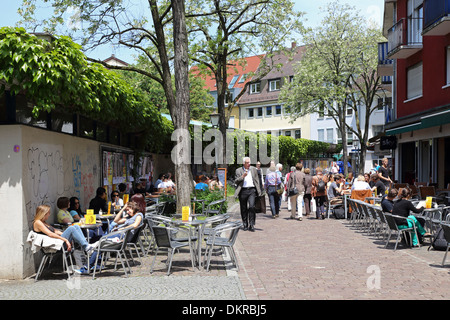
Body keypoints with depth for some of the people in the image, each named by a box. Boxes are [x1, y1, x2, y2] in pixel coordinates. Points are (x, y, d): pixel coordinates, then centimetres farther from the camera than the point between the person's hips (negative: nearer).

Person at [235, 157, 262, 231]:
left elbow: (257, 180, 15)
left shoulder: (253, 169, 12)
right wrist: (242, 176, -11)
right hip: (243, 191, 0)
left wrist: (259, 191, 9)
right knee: (243, 209, 5)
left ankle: (251, 225, -9)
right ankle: (245, 225, 18)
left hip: (252, 190, 0)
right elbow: (236, 181, 3)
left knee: (251, 206, -15)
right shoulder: (238, 170, 7)